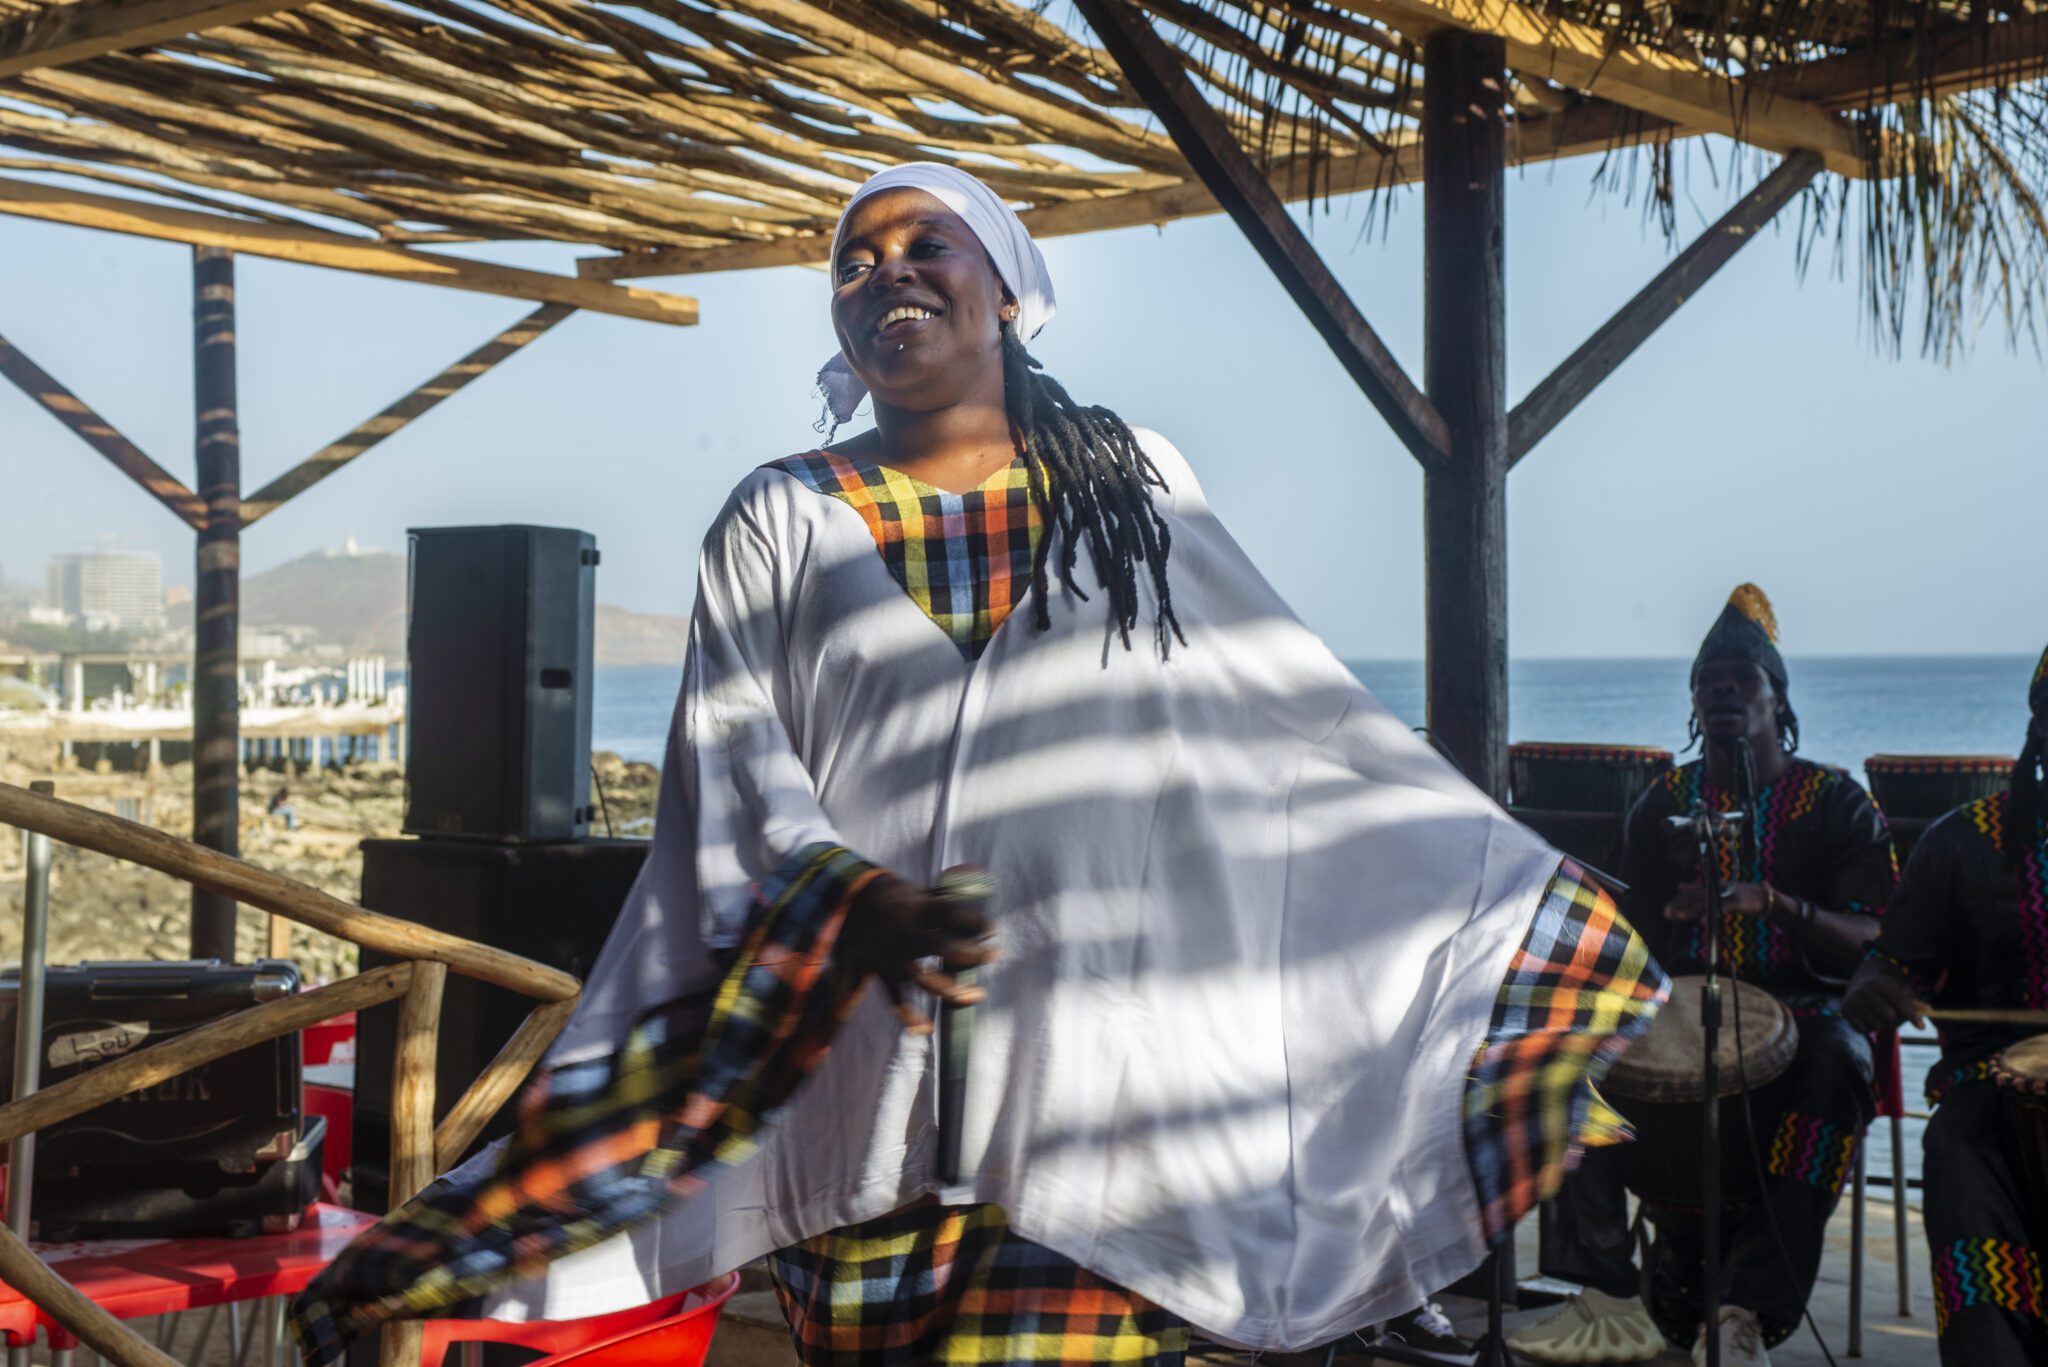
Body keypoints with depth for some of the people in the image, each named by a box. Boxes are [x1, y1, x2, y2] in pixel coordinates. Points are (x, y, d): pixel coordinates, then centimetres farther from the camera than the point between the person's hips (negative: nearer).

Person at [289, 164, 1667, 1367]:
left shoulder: (1136, 487, 11)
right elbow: (739, 757, -1)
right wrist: (848, 899, -22)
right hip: (867, 1087, 1)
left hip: (1094, 1074, 0)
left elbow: (1308, 715, 10)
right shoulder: (782, 521, 10)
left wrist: (1527, 903, 7)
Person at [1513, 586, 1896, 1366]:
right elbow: (1631, 938, 12)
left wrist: (1776, 904, -26)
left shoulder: (1837, 804, 3)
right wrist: (1675, 916, -12)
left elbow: (1873, 944, -8)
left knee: (1833, 1062, -38)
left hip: (1801, 1005, -3)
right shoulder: (1664, 805, 13)